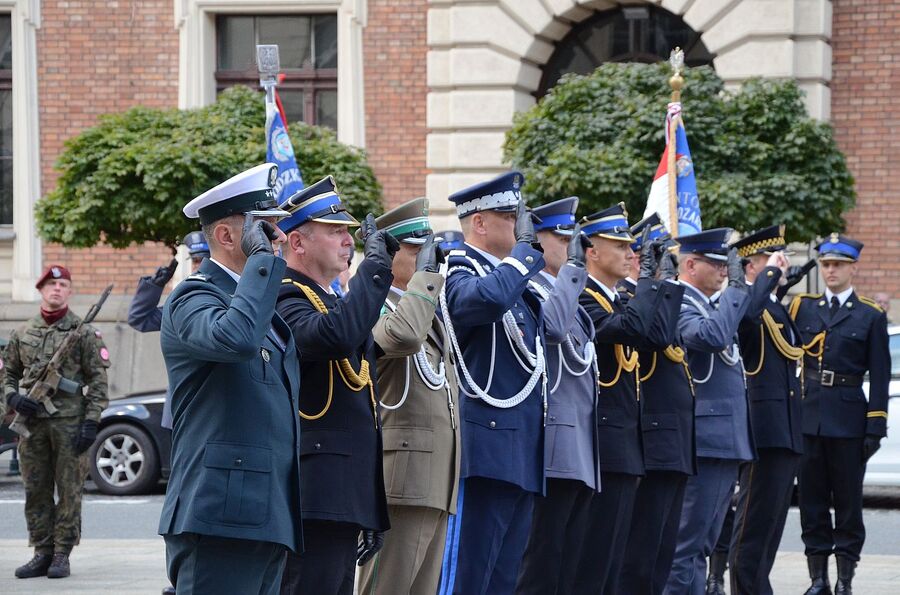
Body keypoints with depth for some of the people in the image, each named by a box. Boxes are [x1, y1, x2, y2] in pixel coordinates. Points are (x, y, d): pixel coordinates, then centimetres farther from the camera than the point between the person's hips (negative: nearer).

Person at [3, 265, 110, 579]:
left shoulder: (84, 333, 1)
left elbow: (98, 381, -2)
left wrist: (91, 422, -10)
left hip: (70, 422, -4)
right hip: (31, 421, 4)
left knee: (68, 491, -1)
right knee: (35, 492, 6)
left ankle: (62, 555, 3)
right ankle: (42, 553, 12)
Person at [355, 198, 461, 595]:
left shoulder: (429, 312, 22)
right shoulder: (374, 308, -7)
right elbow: (402, 337, -29)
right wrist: (427, 273, -20)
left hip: (437, 484, 9)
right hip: (400, 480, -9)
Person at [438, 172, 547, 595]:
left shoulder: (509, 276, 20)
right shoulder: (459, 273, -8)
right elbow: (487, 298, -32)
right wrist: (525, 251, -18)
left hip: (522, 456, 9)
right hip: (487, 450, -9)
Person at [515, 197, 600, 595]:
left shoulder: (569, 294, 20)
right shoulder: (529, 291, -8)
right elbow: (553, 326, -30)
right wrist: (573, 266, -20)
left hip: (581, 455, 10)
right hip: (554, 449, -10)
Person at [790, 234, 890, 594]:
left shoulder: (871, 316, 3)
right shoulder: (802, 307, 10)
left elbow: (879, 376, 0)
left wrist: (876, 426, -5)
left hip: (848, 418, -2)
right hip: (808, 415, 2)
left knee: (848, 498, 2)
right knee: (812, 498, 5)